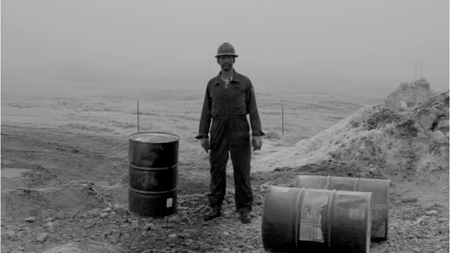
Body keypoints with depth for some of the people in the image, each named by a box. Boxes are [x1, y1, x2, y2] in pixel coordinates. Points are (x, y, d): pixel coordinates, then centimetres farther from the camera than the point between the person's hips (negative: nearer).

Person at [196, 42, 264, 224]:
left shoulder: (245, 82, 0)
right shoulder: (212, 84, 7)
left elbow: (252, 110, -2)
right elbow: (206, 112, 7)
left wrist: (257, 134, -11)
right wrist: (202, 136, 0)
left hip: (240, 133, -2)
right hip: (218, 134, 2)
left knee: (242, 172, 1)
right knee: (216, 171, 5)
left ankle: (244, 210, 13)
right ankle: (215, 207, 18)